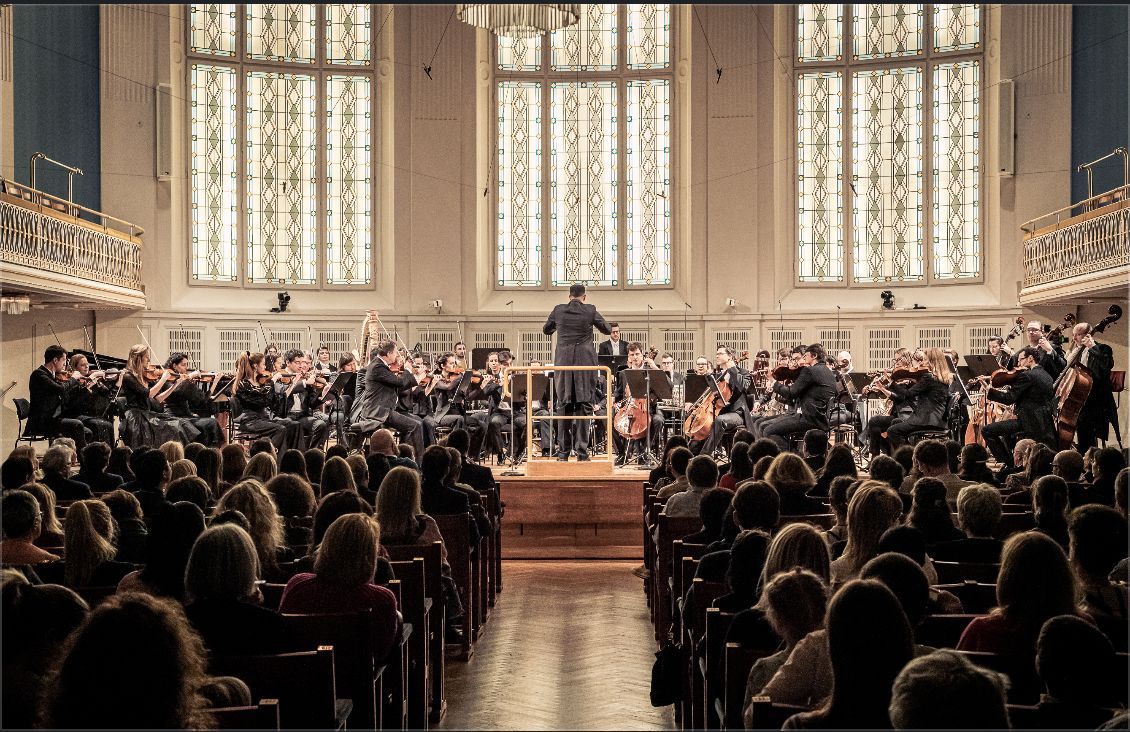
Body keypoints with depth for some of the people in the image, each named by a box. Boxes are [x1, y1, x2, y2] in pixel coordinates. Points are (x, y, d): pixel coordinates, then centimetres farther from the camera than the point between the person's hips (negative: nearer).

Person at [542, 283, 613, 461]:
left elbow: (546, 330, 18)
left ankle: (563, 451, 10)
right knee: (583, 405, 2)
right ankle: (581, 450, -1)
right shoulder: (590, 311, -4)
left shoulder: (559, 310, 2)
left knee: (563, 405, 9)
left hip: (563, 362, 2)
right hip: (585, 362, -2)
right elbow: (608, 330, 8)